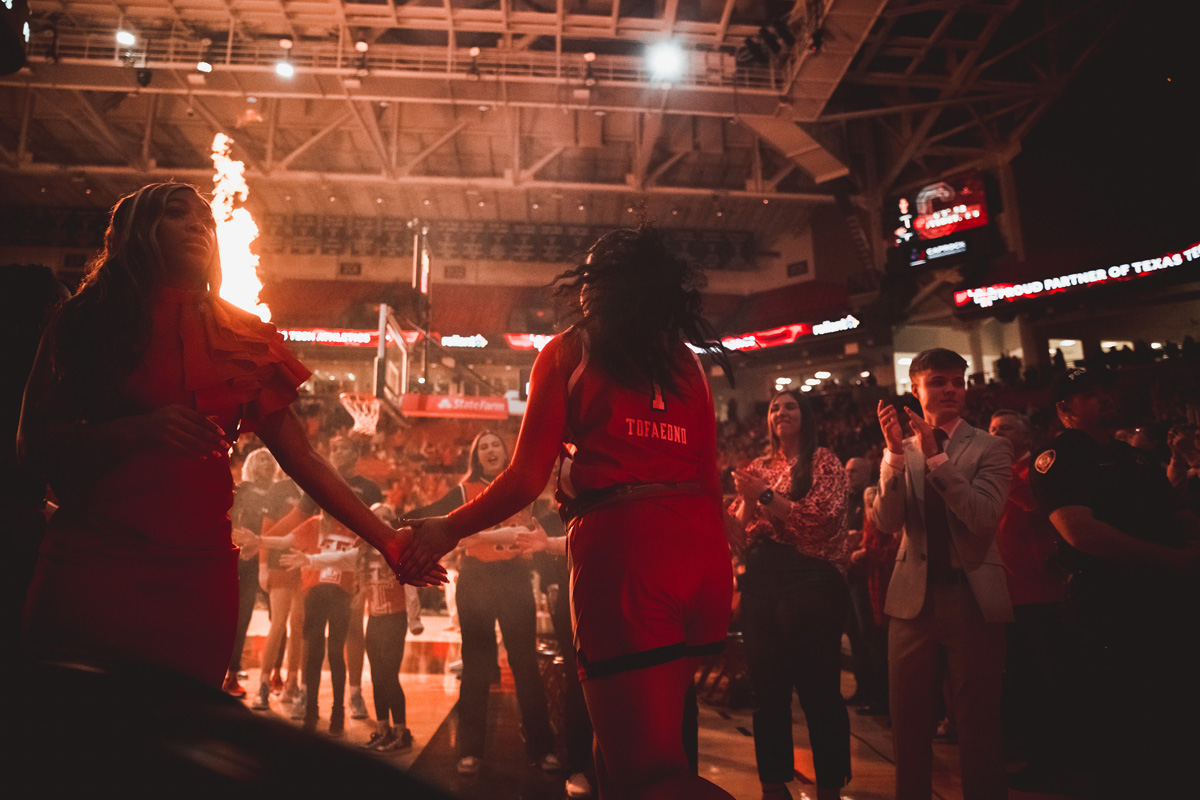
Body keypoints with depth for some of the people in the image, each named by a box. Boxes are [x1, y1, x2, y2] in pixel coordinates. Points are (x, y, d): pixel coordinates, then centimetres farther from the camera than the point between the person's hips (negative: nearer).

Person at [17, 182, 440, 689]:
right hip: (92, 566, -1)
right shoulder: (87, 321, 6)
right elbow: (34, 445, -1)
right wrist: (142, 430, -19)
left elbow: (303, 460, 3)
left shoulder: (240, 338, 8)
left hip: (198, 576, 2)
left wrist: (386, 539, -4)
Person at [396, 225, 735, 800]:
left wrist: (448, 528, 14)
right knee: (623, 749, 19)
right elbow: (711, 481, 16)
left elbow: (527, 479, 1)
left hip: (622, 543, -6)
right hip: (705, 548, 6)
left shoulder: (568, 352, 6)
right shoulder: (686, 364, 18)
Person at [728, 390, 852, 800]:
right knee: (767, 686, 12)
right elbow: (736, 527, 12)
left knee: (818, 684, -1)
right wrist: (746, 499, -7)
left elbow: (823, 517, -15)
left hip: (811, 579, -5)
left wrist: (766, 496, -16)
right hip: (761, 581, 5)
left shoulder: (824, 461, 1)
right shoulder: (758, 467, 15)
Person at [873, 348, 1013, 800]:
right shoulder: (900, 452, 6)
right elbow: (886, 523, -7)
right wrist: (895, 452, -18)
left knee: (979, 725, 9)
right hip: (913, 597, 2)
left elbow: (985, 516, -16)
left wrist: (935, 456, -23)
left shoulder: (990, 448, -1)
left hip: (973, 598, -2)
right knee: (909, 724, 13)